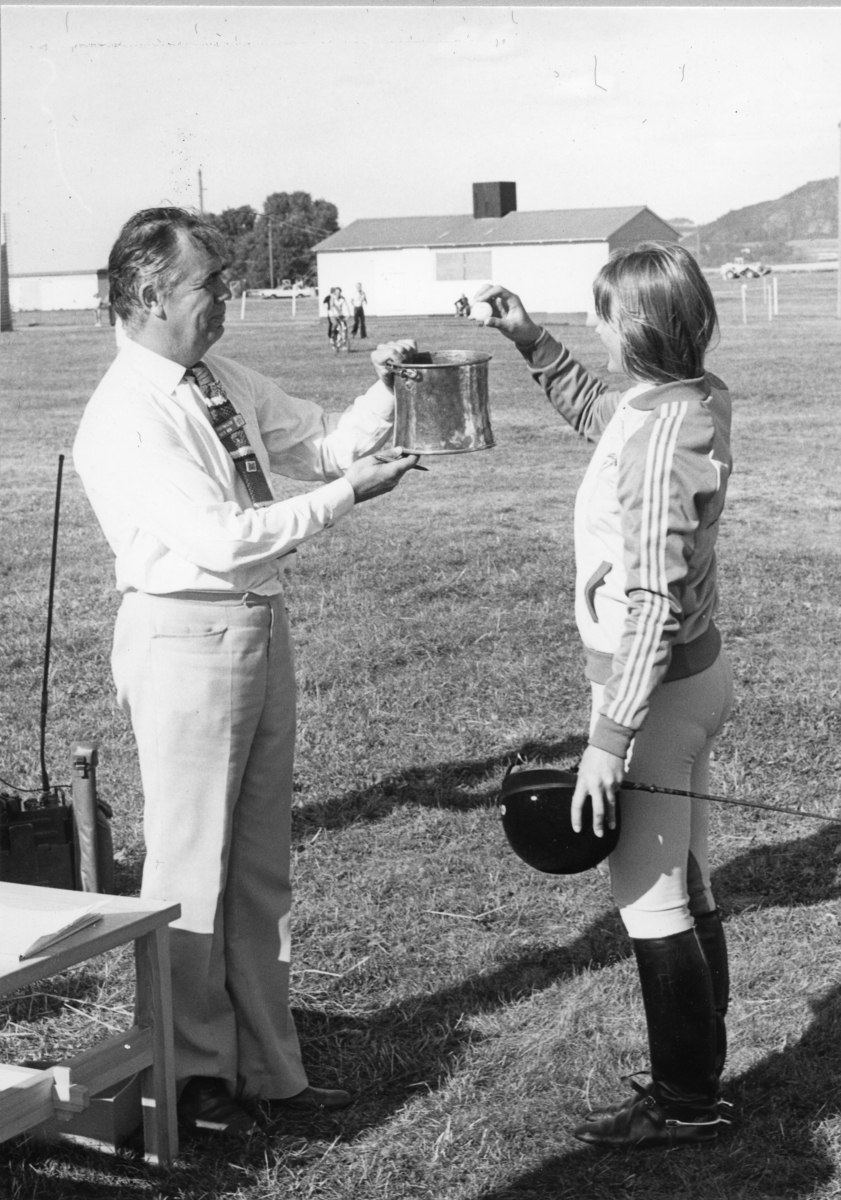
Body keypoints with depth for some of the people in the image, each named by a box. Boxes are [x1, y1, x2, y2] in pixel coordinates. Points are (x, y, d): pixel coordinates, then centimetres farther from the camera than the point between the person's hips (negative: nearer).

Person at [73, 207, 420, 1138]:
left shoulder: (224, 382, 7)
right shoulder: (128, 417, -18)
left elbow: (319, 441, 16)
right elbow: (222, 539, -25)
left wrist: (382, 393, -2)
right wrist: (350, 493, -22)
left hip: (260, 629, 9)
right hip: (188, 641, -8)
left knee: (261, 866, 15)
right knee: (192, 864, 4)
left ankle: (267, 1068, 28)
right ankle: (196, 1074, 21)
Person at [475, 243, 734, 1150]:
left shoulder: (658, 436, -25)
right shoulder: (698, 397, 2)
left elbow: (653, 603, -27)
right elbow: (599, 412, 26)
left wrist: (608, 741, -25)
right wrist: (532, 343, 18)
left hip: (656, 687, -10)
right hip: (694, 671, 10)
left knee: (650, 899, 2)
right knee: (684, 891, 18)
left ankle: (685, 1102, 15)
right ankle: (696, 1083, 30)